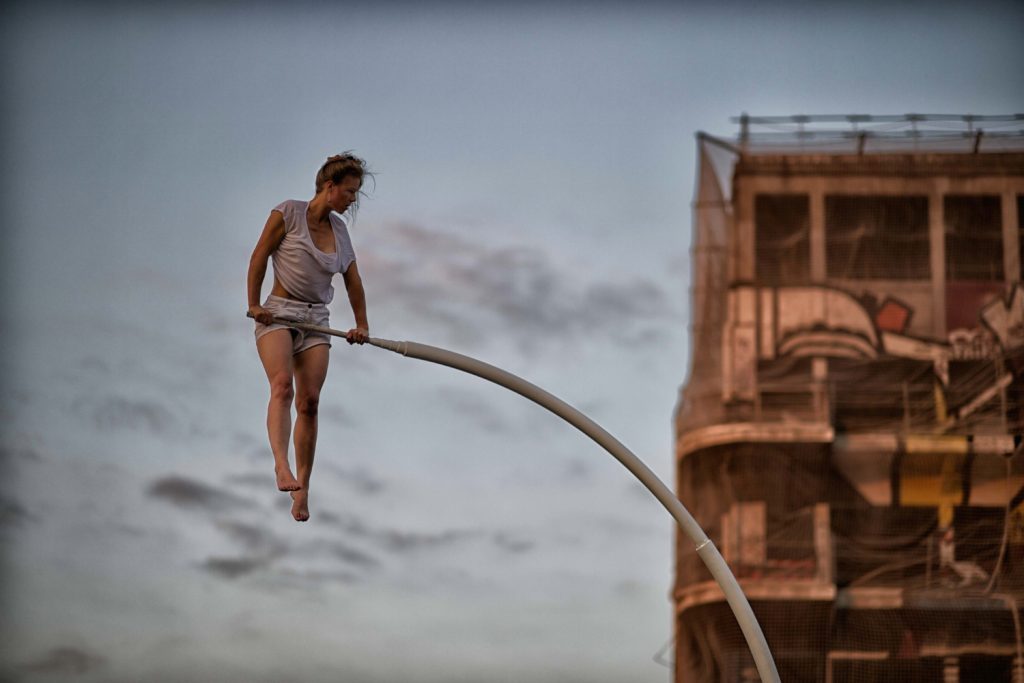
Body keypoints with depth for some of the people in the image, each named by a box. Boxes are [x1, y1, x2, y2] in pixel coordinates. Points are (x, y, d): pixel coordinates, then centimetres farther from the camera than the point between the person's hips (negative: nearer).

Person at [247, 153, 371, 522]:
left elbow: (353, 280, 20)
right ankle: (281, 465, -42)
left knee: (309, 401, -5)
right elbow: (259, 257, -2)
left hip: (317, 319, 5)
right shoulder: (288, 212, -3)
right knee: (282, 384, -27)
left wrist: (362, 324, 19)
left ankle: (301, 489, -2)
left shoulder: (339, 228, 13)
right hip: (278, 313, -5)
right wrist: (254, 304, -5)